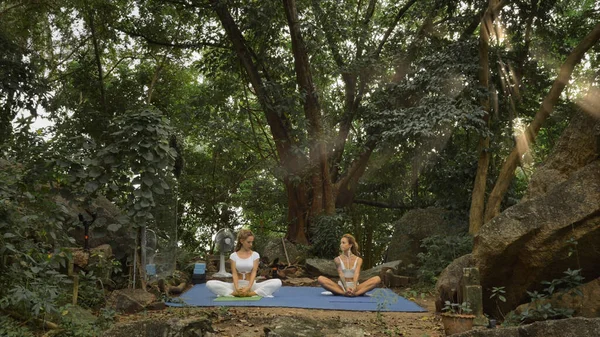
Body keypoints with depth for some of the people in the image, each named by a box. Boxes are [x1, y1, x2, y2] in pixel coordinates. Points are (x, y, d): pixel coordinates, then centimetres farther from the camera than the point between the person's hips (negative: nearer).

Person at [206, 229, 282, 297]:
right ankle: (236, 293, -35)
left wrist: (248, 288, -26)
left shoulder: (255, 255, 3)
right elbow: (234, 273, -6)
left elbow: (254, 272, -8)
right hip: (238, 285, 0)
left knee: (277, 282, -26)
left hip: (251, 285, 0)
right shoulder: (233, 255, 3)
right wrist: (236, 288, -26)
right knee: (210, 284, -23)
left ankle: (250, 293, -38)